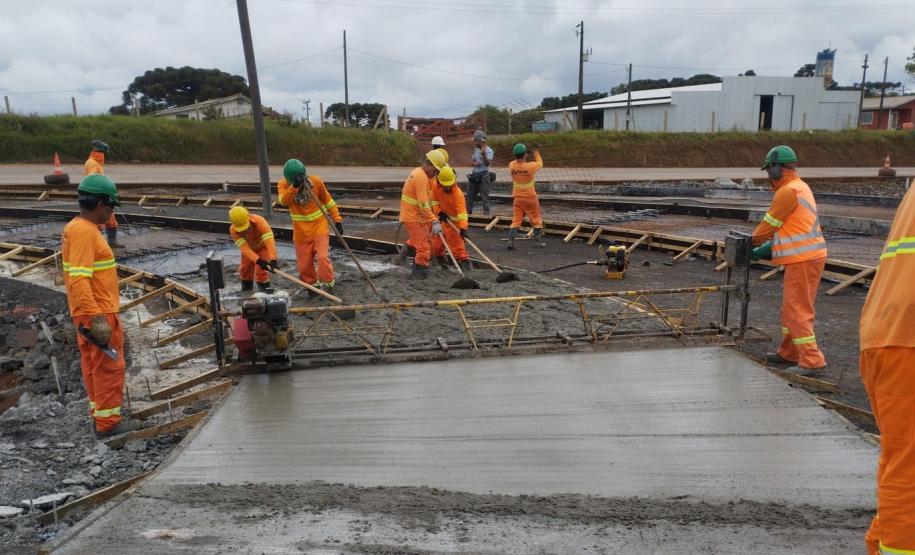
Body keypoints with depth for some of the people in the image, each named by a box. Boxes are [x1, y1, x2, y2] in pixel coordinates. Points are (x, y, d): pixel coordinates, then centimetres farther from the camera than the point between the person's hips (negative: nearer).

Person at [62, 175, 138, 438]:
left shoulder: (77, 228, 10)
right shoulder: (84, 231, -21)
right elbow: (79, 280, -27)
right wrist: (97, 319, -29)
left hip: (91, 313, 10)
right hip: (98, 314, -10)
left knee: (93, 363, 18)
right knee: (109, 366, 0)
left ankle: (99, 412, 30)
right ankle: (108, 422, 9)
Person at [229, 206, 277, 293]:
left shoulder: (260, 221, -41)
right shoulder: (233, 230, -32)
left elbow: (269, 240, -49)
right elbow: (244, 248, -40)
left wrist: (273, 259, -60)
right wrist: (258, 260, -54)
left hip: (262, 246, -3)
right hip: (249, 248, 3)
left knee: (261, 269, -18)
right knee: (245, 268, 9)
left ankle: (264, 285, -2)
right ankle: (247, 285, 36)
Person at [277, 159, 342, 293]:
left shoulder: (316, 181, -11)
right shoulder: (283, 184, -9)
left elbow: (328, 201, 0)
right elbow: (283, 201, -30)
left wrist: (337, 219, -4)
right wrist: (294, 186, -45)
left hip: (319, 227, -2)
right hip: (301, 232, 2)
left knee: (322, 257, -17)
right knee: (304, 263, 8)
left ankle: (327, 283, 3)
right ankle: (311, 284, 32)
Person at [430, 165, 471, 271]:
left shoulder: (457, 193, -29)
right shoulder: (435, 186, -12)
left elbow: (462, 211, -36)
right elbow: (434, 201, 1)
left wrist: (463, 227, -47)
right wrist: (439, 212, -17)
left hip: (454, 221, -6)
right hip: (443, 219, 6)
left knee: (455, 242, -13)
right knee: (437, 242, 15)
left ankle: (464, 261, -3)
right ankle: (440, 258, 38)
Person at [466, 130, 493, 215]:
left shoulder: (488, 151, -11)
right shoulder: (476, 149, 12)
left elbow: (487, 163, -24)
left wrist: (483, 154, -41)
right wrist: (474, 163, -8)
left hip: (483, 176, -8)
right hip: (474, 175, 8)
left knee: (484, 196, -7)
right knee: (470, 195, 13)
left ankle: (486, 213, -5)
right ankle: (468, 212, 24)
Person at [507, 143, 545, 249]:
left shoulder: (511, 166, -11)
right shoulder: (530, 166, -22)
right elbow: (540, 163, 0)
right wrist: (536, 152, 13)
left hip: (517, 198, 3)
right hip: (530, 198, -3)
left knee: (516, 220, 8)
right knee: (536, 219, 13)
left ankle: (510, 240, -4)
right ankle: (539, 241, 21)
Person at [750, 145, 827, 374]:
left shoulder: (788, 191, -15)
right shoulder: (799, 187, 18)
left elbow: (769, 224, -8)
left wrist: (753, 242, 8)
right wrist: (767, 247, 14)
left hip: (803, 259, -10)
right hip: (806, 257, 10)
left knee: (797, 310, -7)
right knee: (790, 307, 17)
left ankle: (812, 360, -5)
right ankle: (788, 353, 27)